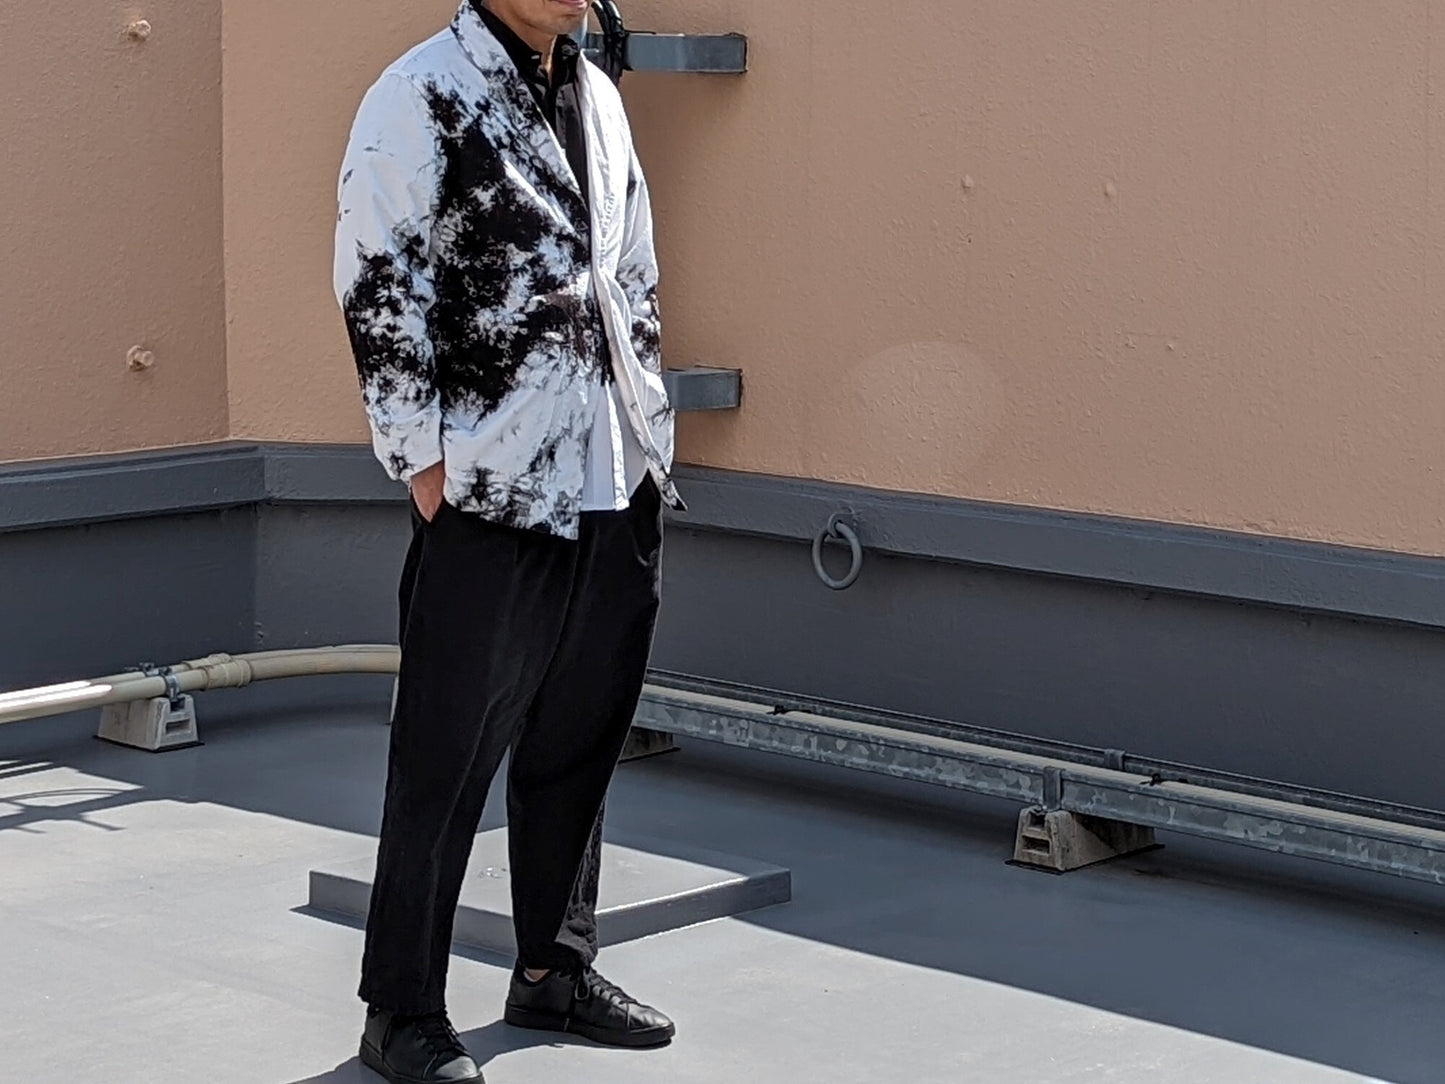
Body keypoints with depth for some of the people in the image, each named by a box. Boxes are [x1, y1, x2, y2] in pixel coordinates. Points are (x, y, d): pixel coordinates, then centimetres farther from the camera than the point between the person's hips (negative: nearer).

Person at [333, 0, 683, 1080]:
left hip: (616, 484, 7)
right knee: (450, 752, -2)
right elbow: (380, 284, -11)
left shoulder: (597, 95, 16)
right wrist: (422, 457, -13)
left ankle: (555, 968, 28)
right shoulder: (422, 97, -7)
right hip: (487, 491, -7)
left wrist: (654, 424, 16)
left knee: (581, 737, 14)